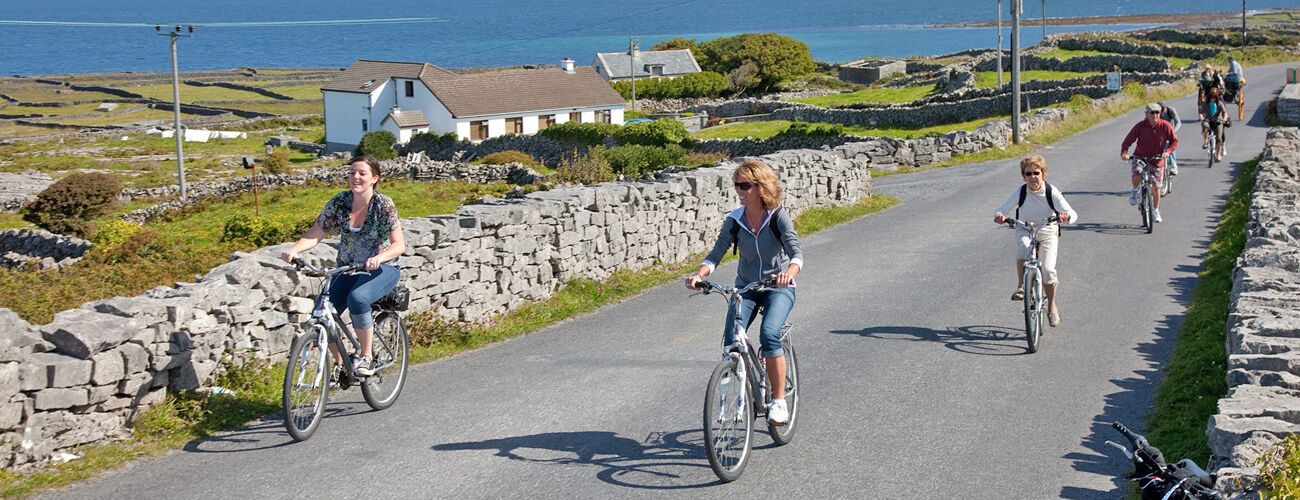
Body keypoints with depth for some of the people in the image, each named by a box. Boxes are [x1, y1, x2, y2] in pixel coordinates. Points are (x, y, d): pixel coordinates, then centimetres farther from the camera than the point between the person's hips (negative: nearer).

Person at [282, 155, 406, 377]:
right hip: (348, 269, 4)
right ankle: (340, 363, 7)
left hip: (382, 269, -4)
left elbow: (399, 244, -17)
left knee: (357, 298, -36)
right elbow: (315, 235, -2)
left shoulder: (384, 205, -14)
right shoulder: (338, 203, -4)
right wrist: (294, 250, -22)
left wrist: (378, 258, -38)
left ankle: (365, 357, -18)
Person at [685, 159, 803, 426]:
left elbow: (796, 252, -24)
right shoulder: (734, 220, -3)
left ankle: (779, 401, -16)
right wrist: (700, 274, -29)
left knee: (769, 334, -30)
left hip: (778, 287, -3)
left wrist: (789, 272, -46)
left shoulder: (778, 217, -13)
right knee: (731, 339, -20)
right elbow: (716, 254, -7)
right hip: (745, 288, 3)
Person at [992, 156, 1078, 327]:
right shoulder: (1020, 192, -11)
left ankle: (1052, 307, 6)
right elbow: (1003, 209, -14)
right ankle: (1021, 286, -23)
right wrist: (999, 215, -39)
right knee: (1024, 246, -37)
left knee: (1048, 269, -17)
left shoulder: (1052, 192, -14)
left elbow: (1072, 214, -22)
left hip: (1047, 232, 0)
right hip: (1025, 231, 1)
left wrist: (1066, 216, -47)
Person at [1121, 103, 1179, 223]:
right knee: (1137, 176, -30)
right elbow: (1127, 141, -16)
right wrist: (1124, 153, -35)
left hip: (1157, 160, 1)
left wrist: (1168, 151, -24)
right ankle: (1135, 191, 6)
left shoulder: (1165, 126, -12)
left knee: (1156, 187, 4)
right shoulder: (1140, 126, -15)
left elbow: (1174, 141, -5)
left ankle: (1156, 211, 25)